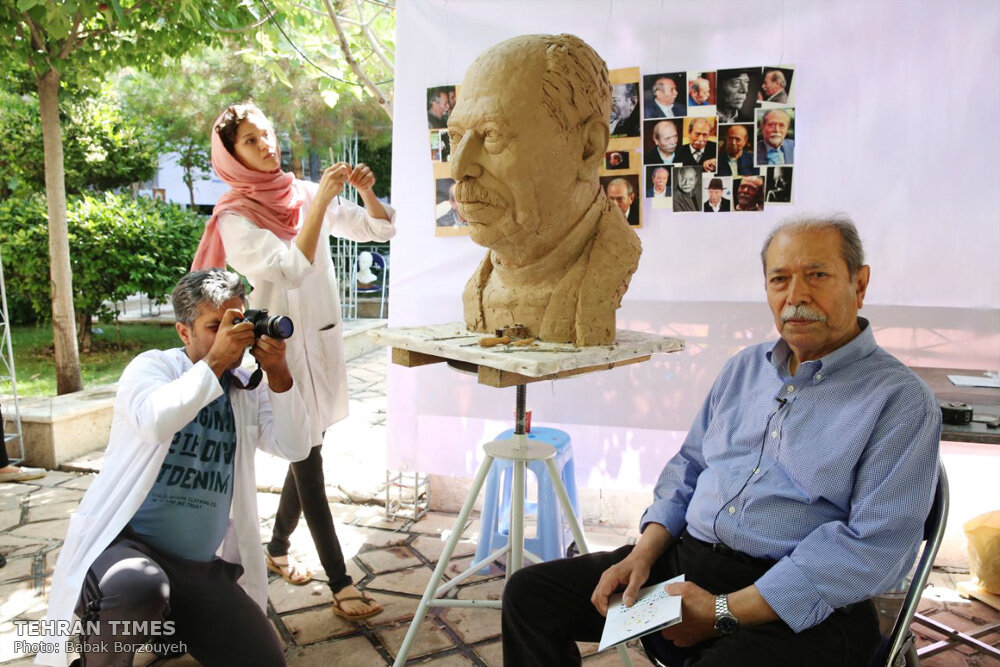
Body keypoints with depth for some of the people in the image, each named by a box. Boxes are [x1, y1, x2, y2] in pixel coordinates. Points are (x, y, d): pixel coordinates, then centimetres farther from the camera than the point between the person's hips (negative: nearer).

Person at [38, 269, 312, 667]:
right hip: (125, 542, -4)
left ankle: (168, 624, 18)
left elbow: (295, 448, -4)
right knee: (138, 589, -39)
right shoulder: (152, 366, -2)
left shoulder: (249, 390, 10)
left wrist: (279, 373, -15)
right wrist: (215, 362, -18)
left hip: (204, 568, 5)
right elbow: (155, 421, -24)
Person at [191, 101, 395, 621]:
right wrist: (321, 200, -24)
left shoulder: (305, 195, 6)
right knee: (308, 462, -3)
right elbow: (290, 268, -24)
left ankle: (278, 548, 36)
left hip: (321, 340, 6)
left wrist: (365, 192, -13)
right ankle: (340, 584, 3)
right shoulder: (235, 217, -9)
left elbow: (381, 230, 6)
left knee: (308, 453, 15)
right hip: (280, 348, -6)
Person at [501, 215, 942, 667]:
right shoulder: (745, 367, 14)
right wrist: (644, 553, 1)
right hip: (683, 562, 6)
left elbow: (875, 548, -15)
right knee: (529, 594, -2)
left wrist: (724, 613, -18)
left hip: (795, 608, -5)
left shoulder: (903, 401, -6)